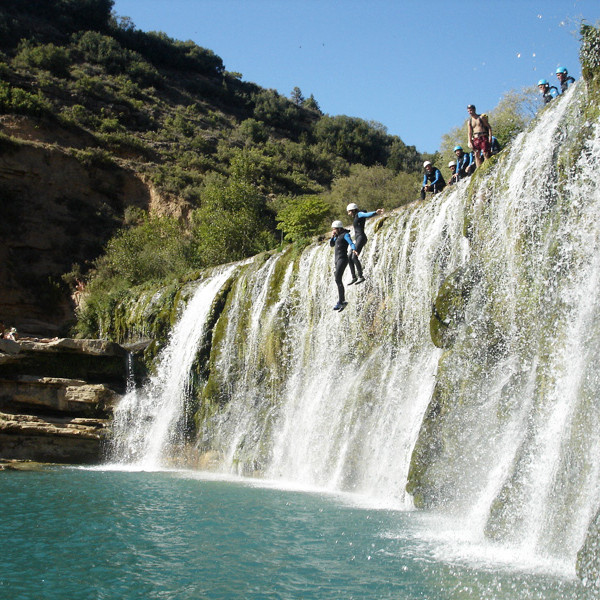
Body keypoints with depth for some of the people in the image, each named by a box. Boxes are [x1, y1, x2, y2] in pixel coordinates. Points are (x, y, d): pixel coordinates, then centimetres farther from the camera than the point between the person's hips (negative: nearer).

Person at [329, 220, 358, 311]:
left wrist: (354, 250, -45)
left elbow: (351, 243, -24)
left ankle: (340, 301, -22)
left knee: (337, 279, -20)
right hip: (337, 260, 10)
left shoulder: (346, 235, -7)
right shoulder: (339, 235, 19)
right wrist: (332, 237, 8)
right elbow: (331, 244, 27)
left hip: (343, 259, -10)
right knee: (338, 280, 11)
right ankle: (343, 301, 18)